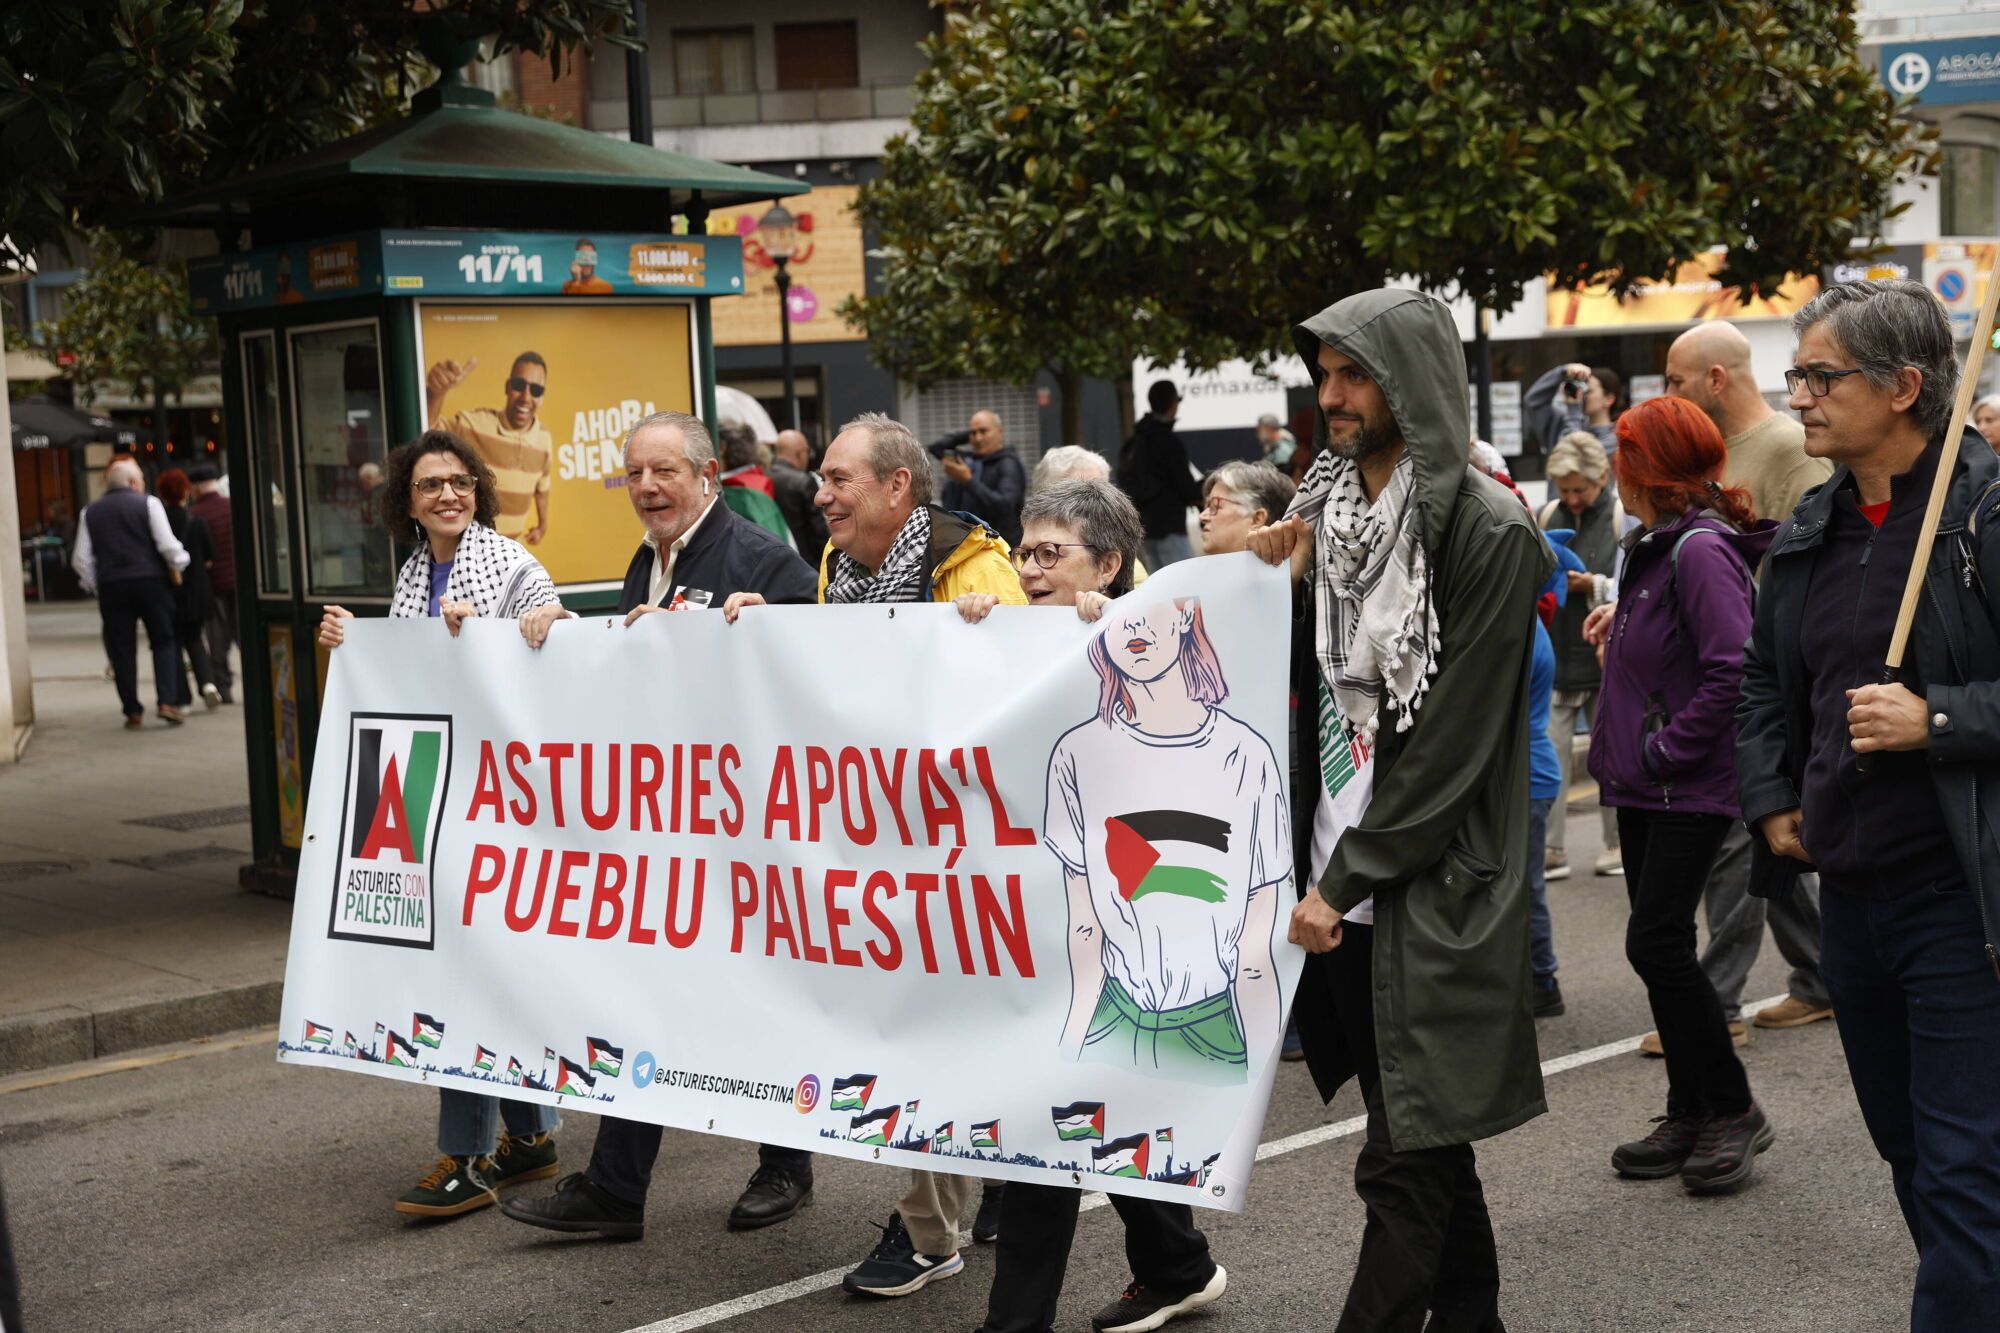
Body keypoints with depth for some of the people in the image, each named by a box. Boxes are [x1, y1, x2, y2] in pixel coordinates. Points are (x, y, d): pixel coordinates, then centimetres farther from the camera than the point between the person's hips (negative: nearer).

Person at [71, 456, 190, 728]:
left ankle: (133, 711, 7)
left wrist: (94, 586, 15)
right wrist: (177, 565, 10)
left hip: (111, 586, 2)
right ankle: (168, 702, -7)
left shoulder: (90, 512, 10)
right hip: (150, 582, -2)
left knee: (121, 650, 7)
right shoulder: (148, 503, -1)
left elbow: (81, 559, 6)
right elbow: (167, 544, -8)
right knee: (164, 642, 6)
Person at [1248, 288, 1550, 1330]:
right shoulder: (1328, 509, 9)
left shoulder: (1486, 531, -12)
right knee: (1424, 1141, 16)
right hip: (1343, 877, 7)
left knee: (1404, 1162, -3)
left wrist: (1346, 881, -14)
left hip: (1434, 889, -7)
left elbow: (1453, 739, -15)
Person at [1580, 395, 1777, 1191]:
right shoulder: (1660, 546, 12)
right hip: (1645, 784, 10)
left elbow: (1732, 668, -25)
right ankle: (1691, 1115, 20)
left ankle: (1733, 1110, 5)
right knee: (1660, 946, 11)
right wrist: (1624, 619, 11)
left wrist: (1666, 748, -21)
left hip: (1690, 788, -10)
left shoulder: (1701, 549, -18)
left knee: (1656, 943, -10)